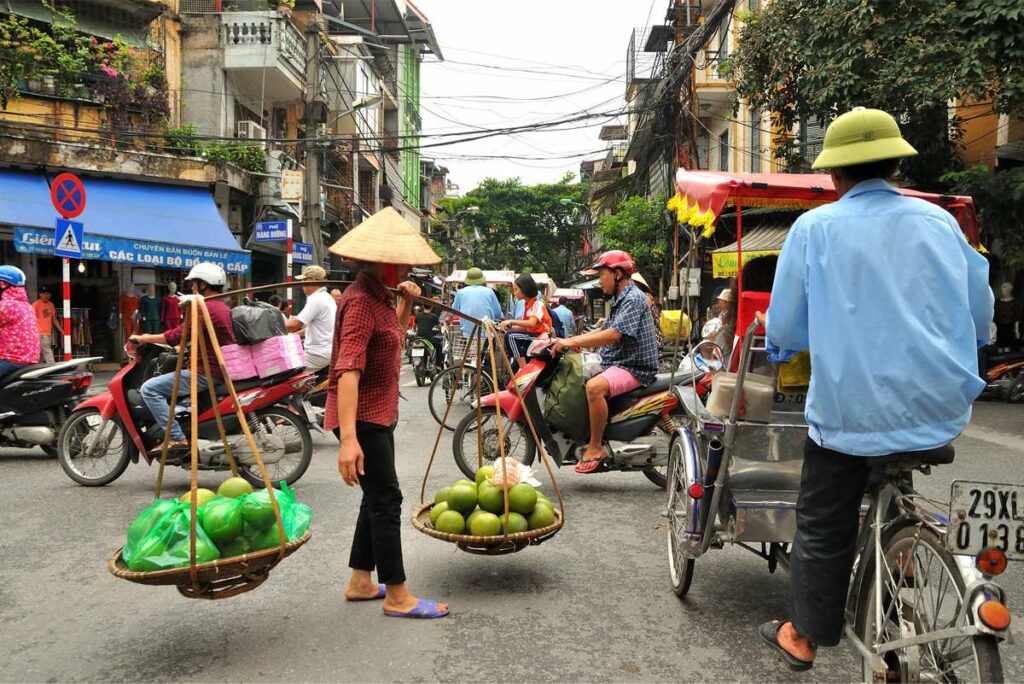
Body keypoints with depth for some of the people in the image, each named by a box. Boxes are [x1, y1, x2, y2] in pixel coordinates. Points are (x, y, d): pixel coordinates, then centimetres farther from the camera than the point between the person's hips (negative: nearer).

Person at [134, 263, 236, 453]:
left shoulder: (206, 308, -14)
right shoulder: (222, 307, 18)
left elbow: (178, 335, -18)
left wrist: (142, 339, -7)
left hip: (207, 373, -11)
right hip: (219, 370, 11)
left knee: (149, 388, -13)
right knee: (166, 385, 30)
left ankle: (177, 438, -17)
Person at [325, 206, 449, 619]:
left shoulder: (378, 295, 9)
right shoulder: (361, 301, -20)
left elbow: (392, 341, 26)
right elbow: (348, 370, -29)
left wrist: (405, 304, 9)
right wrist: (348, 438, -36)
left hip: (378, 414, 10)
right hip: (360, 416, -10)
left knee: (377, 497, 16)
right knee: (386, 498, -4)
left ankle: (360, 582, 28)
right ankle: (397, 597, 7)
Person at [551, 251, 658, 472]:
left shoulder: (633, 299, -15)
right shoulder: (620, 299, 20)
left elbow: (614, 335, -27)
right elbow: (604, 331, 22)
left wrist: (573, 342, -28)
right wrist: (567, 341, 8)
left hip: (634, 367, -11)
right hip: (617, 364, 11)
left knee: (594, 387, -34)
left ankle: (595, 447, -23)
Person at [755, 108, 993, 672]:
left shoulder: (814, 227, -5)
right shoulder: (940, 221, 5)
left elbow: (784, 333, -3)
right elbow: (982, 320, 13)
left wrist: (776, 336, 19)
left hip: (850, 410, -3)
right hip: (941, 410, 4)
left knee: (823, 525, 13)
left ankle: (802, 636, 29)